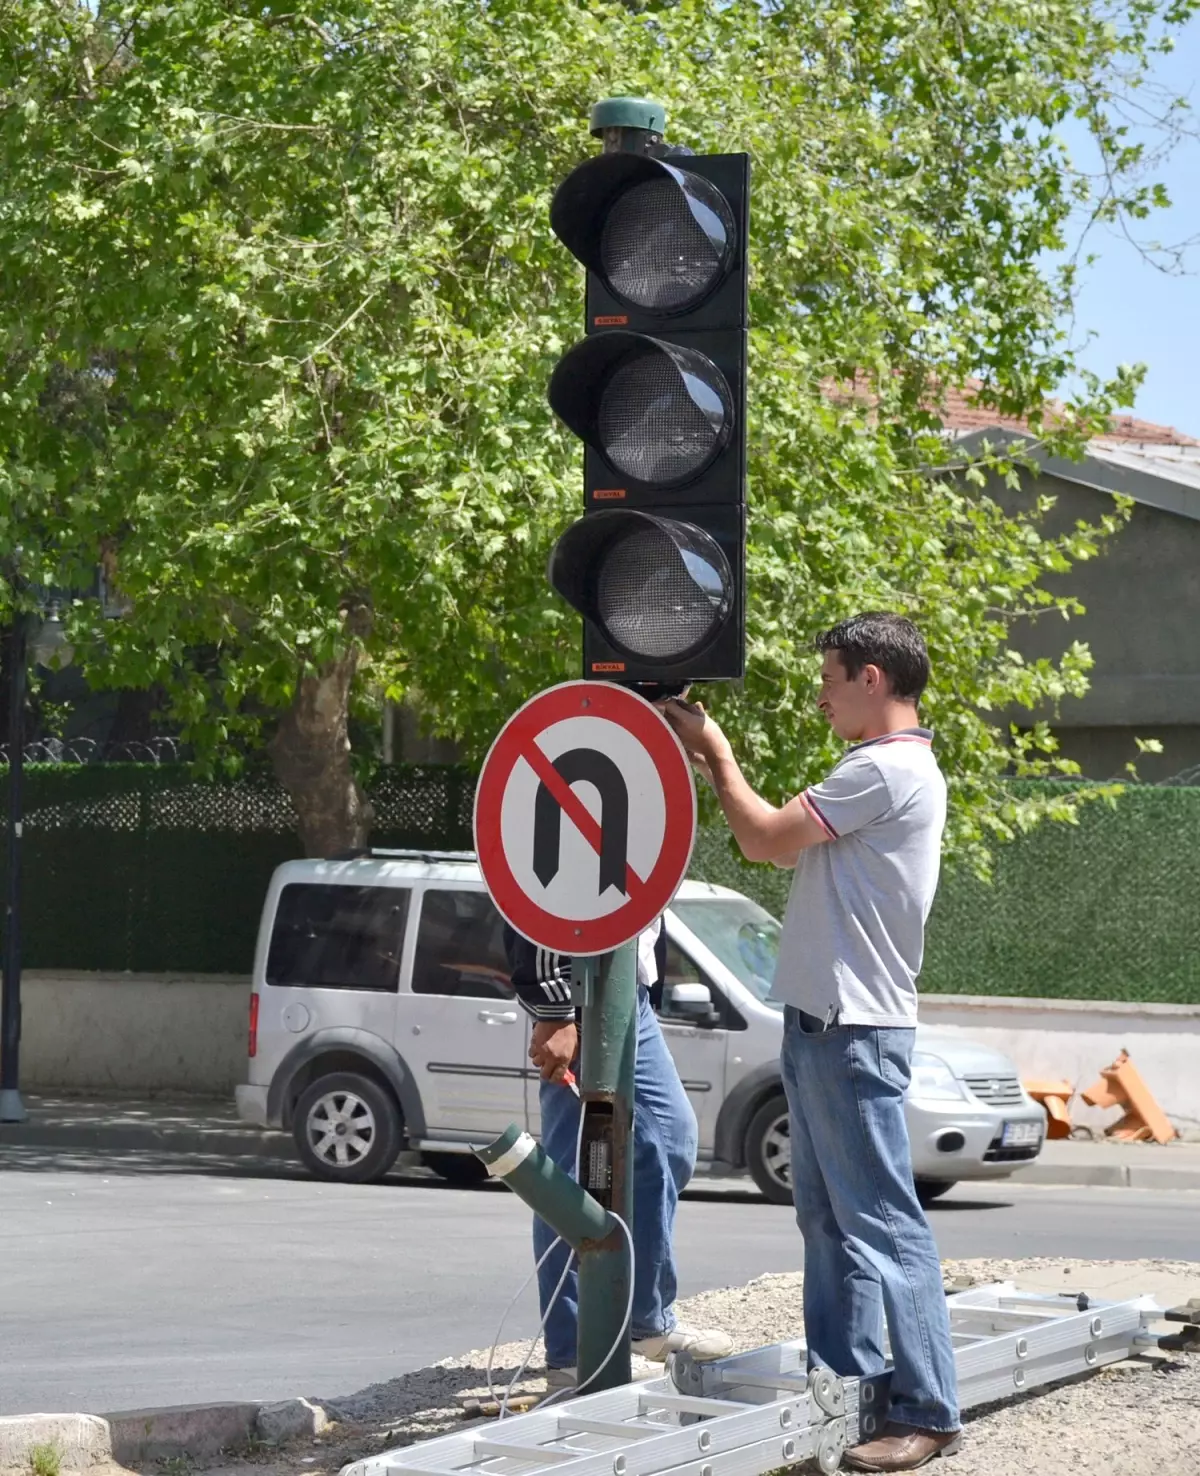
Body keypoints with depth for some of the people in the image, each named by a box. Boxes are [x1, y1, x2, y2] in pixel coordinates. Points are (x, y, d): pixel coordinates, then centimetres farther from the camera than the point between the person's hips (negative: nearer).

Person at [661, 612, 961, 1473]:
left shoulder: (887, 769, -15)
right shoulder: (888, 769, 17)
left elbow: (766, 840, -15)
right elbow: (786, 845, 20)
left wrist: (716, 753, -1)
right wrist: (714, 764, 14)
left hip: (854, 1030, -11)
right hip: (825, 1023, 11)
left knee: (882, 1222, -10)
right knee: (829, 1219, 13)